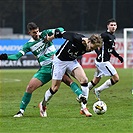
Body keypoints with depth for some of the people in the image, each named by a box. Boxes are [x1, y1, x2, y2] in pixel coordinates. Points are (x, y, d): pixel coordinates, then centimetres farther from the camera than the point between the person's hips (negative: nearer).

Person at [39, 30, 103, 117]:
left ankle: (84, 108, -9)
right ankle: (43, 105, 27)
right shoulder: (75, 38, -32)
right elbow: (60, 33, -17)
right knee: (55, 88, -1)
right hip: (60, 61, -5)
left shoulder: (88, 48, -12)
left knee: (84, 80, -15)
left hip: (72, 61, 5)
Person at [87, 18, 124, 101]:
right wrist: (99, 53, -31)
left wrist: (118, 56, 15)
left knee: (96, 81, 16)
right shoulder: (105, 35, -15)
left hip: (105, 61, 10)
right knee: (116, 78, -8)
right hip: (103, 61, -10)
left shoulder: (113, 37, 15)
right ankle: (98, 91, 0)